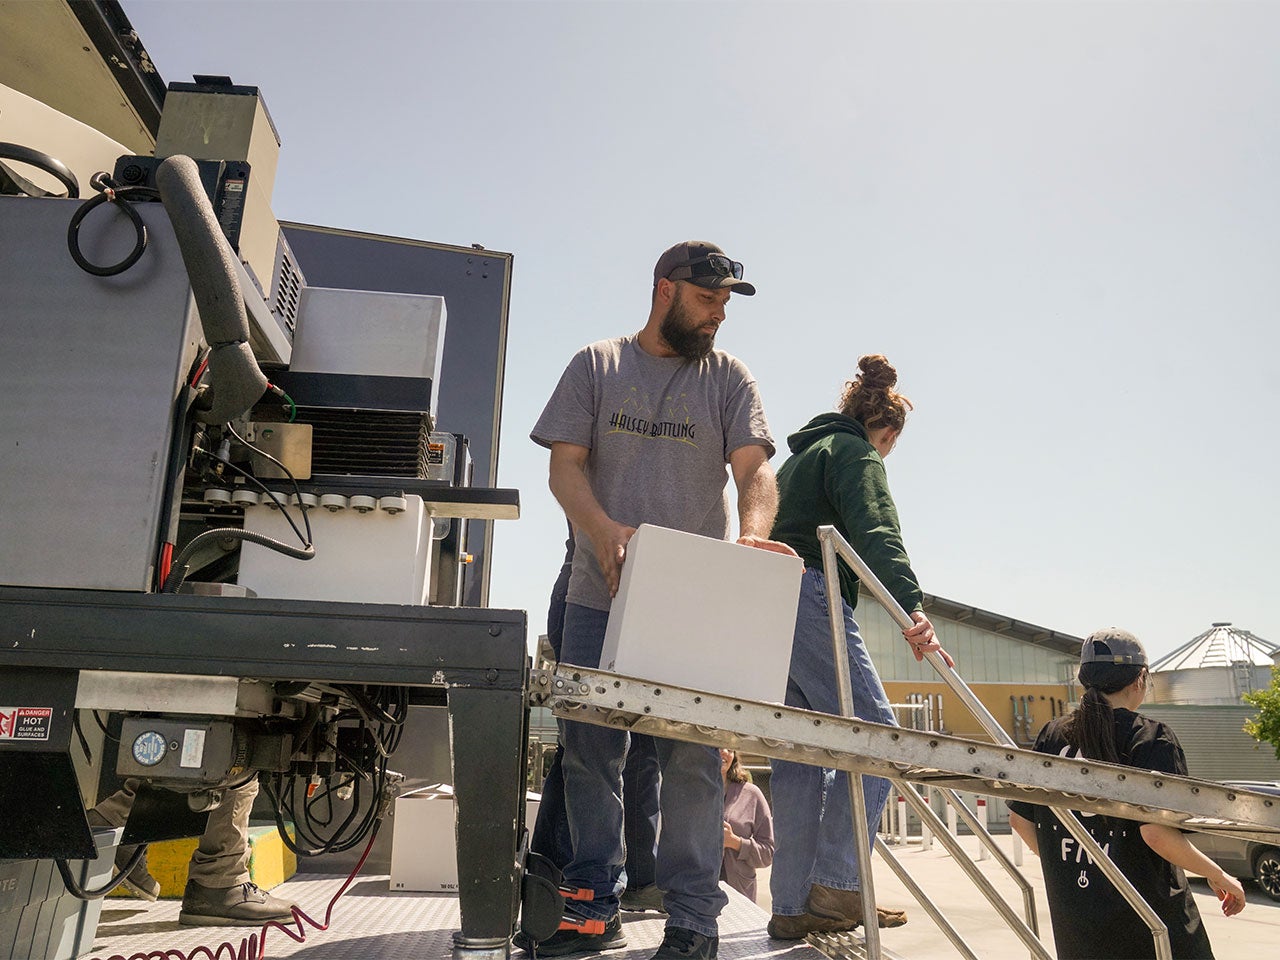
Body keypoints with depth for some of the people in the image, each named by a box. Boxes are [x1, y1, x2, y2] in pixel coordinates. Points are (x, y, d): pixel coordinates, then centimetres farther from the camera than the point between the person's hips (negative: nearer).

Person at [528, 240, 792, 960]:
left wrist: (753, 535, -24)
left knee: (691, 756, -3)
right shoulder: (596, 366, 10)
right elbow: (565, 464, 3)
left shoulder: (728, 377, 10)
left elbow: (756, 469, -2)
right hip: (600, 594, 1)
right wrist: (604, 529, -17)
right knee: (588, 748, 5)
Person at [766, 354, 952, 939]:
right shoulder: (856, 453, 2)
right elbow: (874, 532, -17)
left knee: (801, 751, 8)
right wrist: (911, 606, -30)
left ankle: (793, 906, 9)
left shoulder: (799, 456, 31)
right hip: (808, 600, -9)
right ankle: (835, 886, -7)